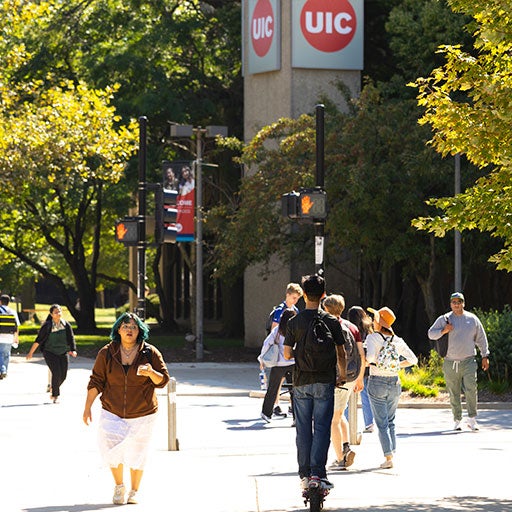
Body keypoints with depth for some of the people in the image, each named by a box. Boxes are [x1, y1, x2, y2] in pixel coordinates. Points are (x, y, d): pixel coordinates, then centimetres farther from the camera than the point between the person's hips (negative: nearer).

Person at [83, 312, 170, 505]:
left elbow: (163, 380, -2)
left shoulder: (150, 353, -3)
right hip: (112, 413, 0)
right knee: (111, 448, -14)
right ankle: (118, 486, 9)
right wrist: (87, 407, -2)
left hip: (142, 414, 0)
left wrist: (151, 373, -23)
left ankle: (134, 491, 25)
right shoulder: (106, 353, -2)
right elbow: (96, 381, 2)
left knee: (137, 453, 5)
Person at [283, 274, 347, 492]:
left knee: (303, 429, 8)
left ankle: (305, 475, 11)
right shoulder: (332, 322, -4)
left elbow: (287, 354, -2)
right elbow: (341, 353, 0)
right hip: (325, 381, -1)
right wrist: (342, 375, 15)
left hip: (301, 382, 1)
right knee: (322, 427, 0)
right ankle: (318, 473, -10)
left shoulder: (294, 322, -2)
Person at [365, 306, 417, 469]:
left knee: (382, 423, -1)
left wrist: (367, 362, -4)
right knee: (390, 422, 17)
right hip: (394, 382, 4)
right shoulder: (398, 340, 3)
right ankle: (392, 453, 16)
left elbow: (370, 357, -25)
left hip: (377, 383, -4)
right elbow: (413, 359, 3)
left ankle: (388, 458, -7)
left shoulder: (373, 337, -9)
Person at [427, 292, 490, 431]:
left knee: (471, 389, -15)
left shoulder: (472, 319, 9)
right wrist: (443, 331, -12)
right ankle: (457, 421, 13)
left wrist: (485, 356, 11)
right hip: (450, 363, 0)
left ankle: (472, 419, -8)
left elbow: (481, 338, 15)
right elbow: (431, 334, 6)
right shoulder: (444, 319, 6)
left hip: (468, 361, 0)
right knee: (454, 394, 3)